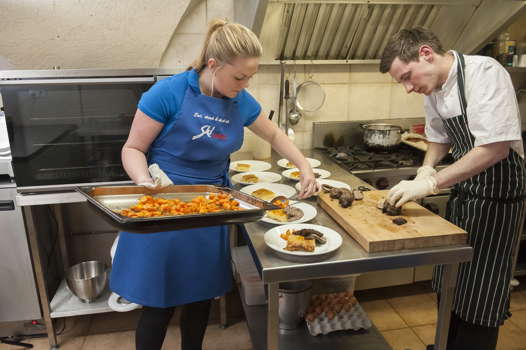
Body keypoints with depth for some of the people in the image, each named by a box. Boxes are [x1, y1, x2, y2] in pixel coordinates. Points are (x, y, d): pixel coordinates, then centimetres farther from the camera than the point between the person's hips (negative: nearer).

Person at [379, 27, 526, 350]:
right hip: (463, 191, 8)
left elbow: (497, 147, -28)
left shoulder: (484, 73, -22)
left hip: (497, 196, -7)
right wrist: (427, 168, -2)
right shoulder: (433, 90, 3)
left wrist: (431, 183, -29)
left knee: (479, 298, 3)